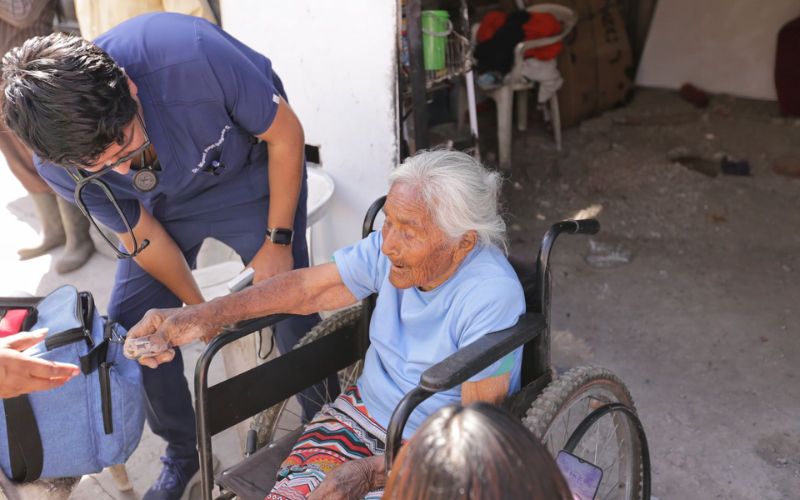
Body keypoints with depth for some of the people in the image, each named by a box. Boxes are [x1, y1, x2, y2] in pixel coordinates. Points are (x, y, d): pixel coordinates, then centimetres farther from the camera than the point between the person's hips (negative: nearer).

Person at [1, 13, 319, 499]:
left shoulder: (190, 54, -40)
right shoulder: (59, 164, -26)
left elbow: (286, 134, -23)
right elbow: (142, 237, -9)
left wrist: (278, 241, -15)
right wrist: (199, 308, 0)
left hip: (250, 179, -3)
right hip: (163, 204, 3)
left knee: (294, 315, -7)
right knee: (131, 328, 0)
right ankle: (184, 452, 24)